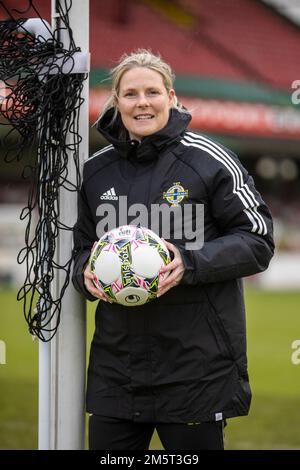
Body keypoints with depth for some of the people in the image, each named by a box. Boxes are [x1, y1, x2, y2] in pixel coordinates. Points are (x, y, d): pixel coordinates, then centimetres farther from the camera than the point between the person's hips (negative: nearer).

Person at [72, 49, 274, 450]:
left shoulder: (207, 159, -4)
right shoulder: (96, 170, 11)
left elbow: (258, 240, -3)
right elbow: (82, 245, 22)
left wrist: (191, 262, -18)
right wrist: (86, 272, -2)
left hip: (195, 363, -4)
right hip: (116, 364, 5)